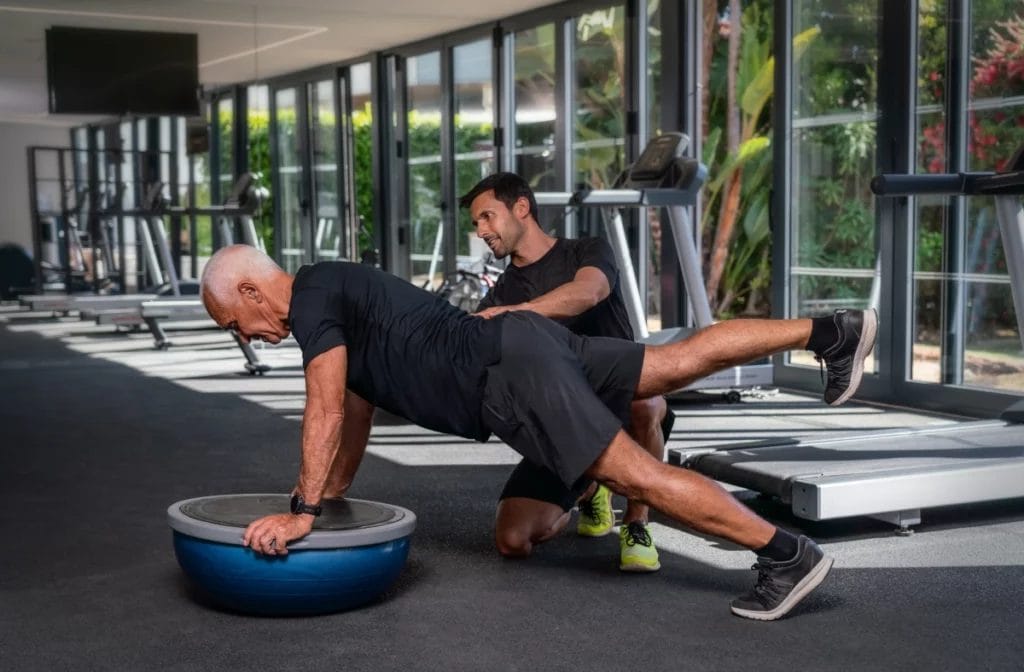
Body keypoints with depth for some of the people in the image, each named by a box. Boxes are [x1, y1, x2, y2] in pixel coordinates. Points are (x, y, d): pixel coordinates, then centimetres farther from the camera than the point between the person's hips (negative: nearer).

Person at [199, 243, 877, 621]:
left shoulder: (312, 297, -6)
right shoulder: (336, 298, 23)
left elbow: (327, 410, -14)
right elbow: (356, 414, 31)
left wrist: (302, 511, -10)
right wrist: (331, 492, 33)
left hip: (508, 378, -10)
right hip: (522, 346, 10)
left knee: (636, 474, -12)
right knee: (682, 361, 14)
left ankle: (786, 554, -13)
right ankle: (830, 331, 19)